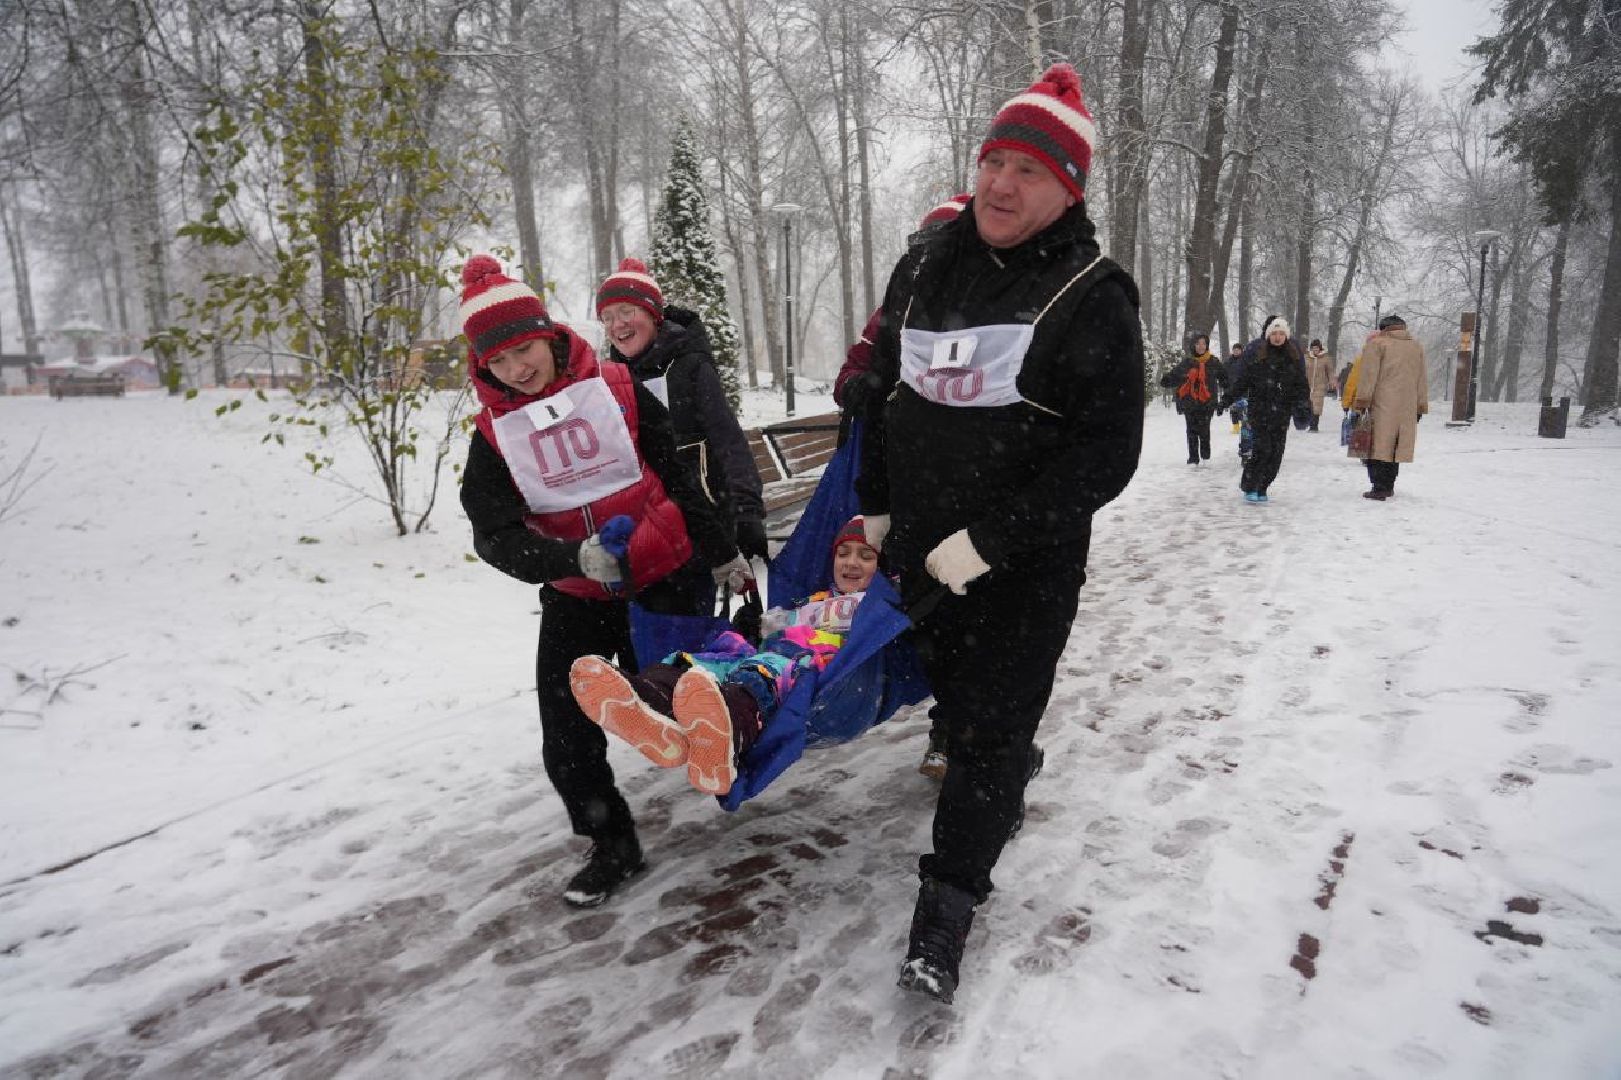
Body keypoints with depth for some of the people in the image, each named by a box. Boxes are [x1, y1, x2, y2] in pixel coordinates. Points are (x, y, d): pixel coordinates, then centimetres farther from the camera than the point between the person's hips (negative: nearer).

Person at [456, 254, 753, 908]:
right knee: (566, 743, -2)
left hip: (663, 581, -1)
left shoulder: (617, 389, -5)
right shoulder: (493, 435, -2)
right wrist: (573, 558, -30)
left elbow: (676, 478, 4)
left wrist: (722, 554, 11)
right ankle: (613, 846, 19)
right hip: (575, 601, 2)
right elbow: (495, 536, -12)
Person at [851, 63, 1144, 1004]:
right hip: (922, 546, 6)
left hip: (1027, 562, -5)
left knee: (992, 723, -1)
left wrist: (991, 539, -21)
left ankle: (950, 897, 13)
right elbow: (886, 388, 15)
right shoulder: (926, 266, 5)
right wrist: (876, 505, 12)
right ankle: (1008, 779, 51)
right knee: (955, 688, 22)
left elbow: (1107, 451, -17)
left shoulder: (1092, 295, -12)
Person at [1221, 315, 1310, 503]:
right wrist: (1228, 399, -8)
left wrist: (1300, 403, -1)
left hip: (1282, 410, 3)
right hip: (1259, 408, -3)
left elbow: (1301, 382, 11)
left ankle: (1261, 489, 14)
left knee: (1276, 452, 2)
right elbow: (1242, 379, 0)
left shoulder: (1294, 353, 7)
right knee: (1261, 448, -12)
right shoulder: (1255, 351, -2)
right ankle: (1249, 487, 0)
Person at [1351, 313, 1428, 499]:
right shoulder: (1417, 347, 18)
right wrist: (1421, 407, 22)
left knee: (1378, 445, -4)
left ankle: (1379, 488, -11)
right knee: (1395, 446, 13)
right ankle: (1388, 487, 18)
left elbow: (1368, 376, -6)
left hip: (1382, 407, -5)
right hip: (1407, 408, 5)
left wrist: (1362, 402, -5)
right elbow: (1422, 380, 19)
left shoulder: (1376, 344, 1)